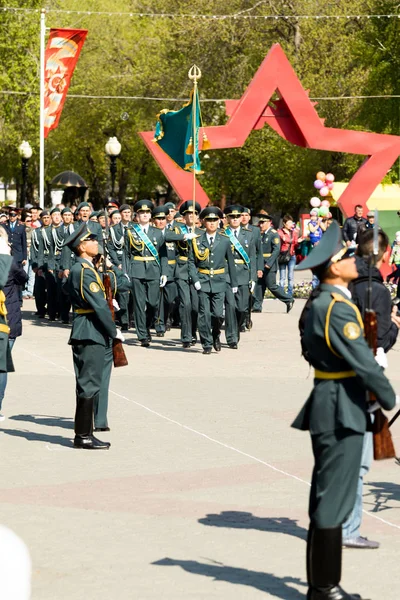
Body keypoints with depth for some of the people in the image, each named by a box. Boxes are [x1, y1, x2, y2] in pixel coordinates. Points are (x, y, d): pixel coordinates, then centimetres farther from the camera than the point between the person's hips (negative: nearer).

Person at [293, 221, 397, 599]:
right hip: (342, 410, -10)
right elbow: (362, 361, -19)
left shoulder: (316, 305, 13)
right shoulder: (338, 308, -18)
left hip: (326, 407, 10)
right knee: (333, 500, -5)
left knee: (326, 497, 13)